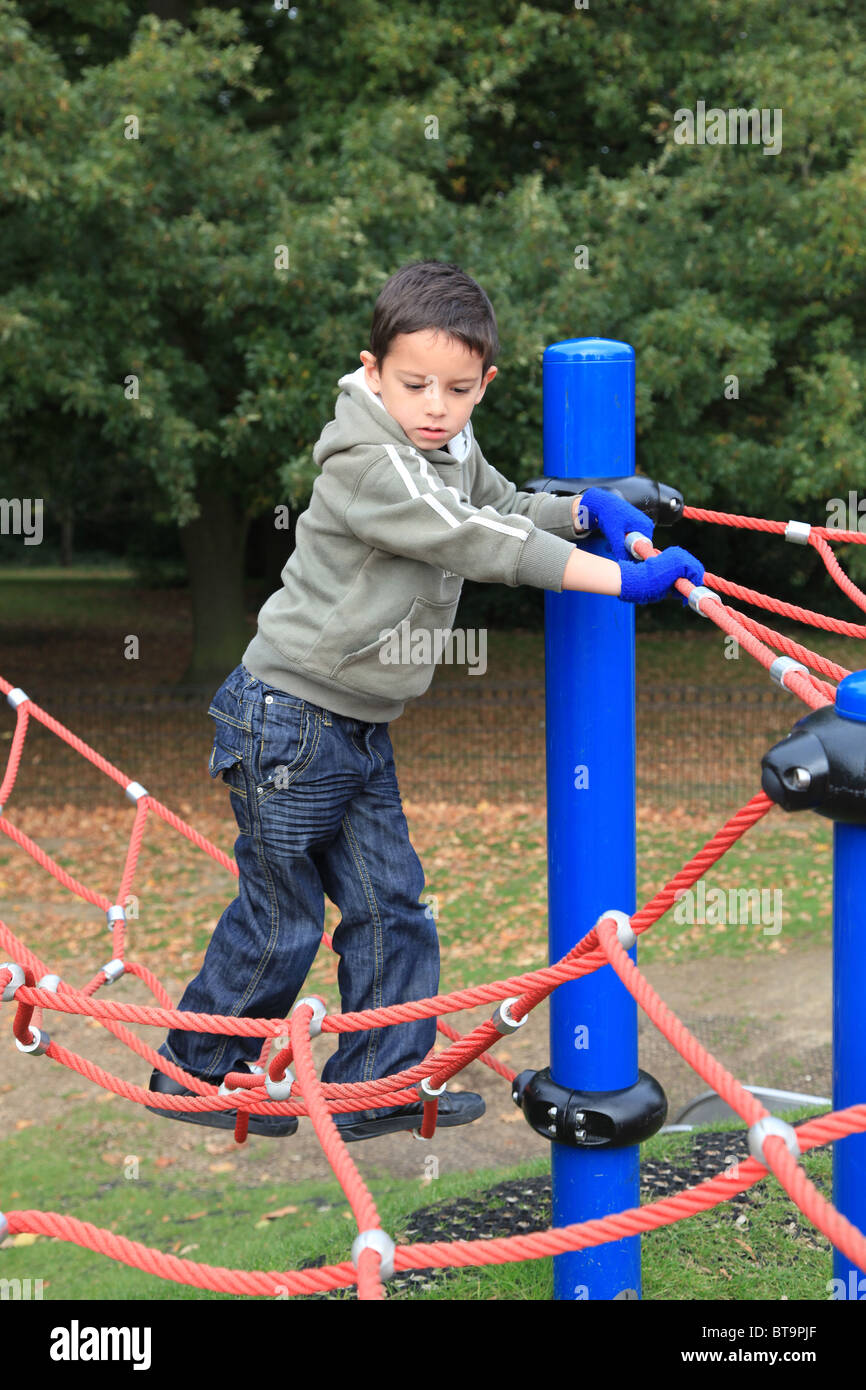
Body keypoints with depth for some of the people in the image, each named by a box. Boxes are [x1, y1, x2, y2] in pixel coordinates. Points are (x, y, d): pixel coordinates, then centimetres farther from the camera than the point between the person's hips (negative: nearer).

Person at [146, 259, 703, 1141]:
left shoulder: (452, 450, 6)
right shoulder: (365, 466, -22)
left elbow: (507, 508, 23)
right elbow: (479, 545, -28)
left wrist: (586, 507, 1)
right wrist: (625, 580, -28)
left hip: (361, 729, 8)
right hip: (289, 723, -8)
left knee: (390, 903, 8)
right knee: (281, 918, 2)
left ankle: (378, 1084, 20)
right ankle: (194, 1072, 21)